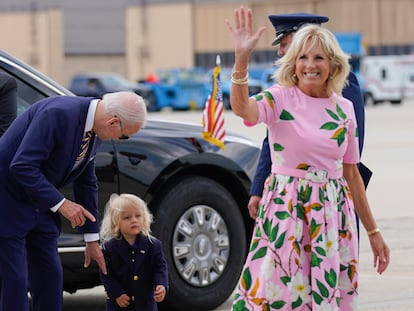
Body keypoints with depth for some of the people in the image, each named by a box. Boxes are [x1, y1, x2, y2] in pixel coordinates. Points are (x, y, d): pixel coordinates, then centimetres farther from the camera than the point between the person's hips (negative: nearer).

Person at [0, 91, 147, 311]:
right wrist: (60, 203, -27)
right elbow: (22, 167, -31)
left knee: (50, 276, 8)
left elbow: (86, 182, 12)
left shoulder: (93, 131, 1)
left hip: (38, 202, 9)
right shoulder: (58, 114, -28)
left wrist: (92, 239, 15)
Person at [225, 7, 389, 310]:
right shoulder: (280, 98, -5)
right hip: (286, 208, -4)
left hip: (333, 213, 4)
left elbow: (352, 174, 14)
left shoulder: (344, 108, 8)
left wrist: (373, 231, 16)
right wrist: (242, 58, -43)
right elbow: (242, 108, -28)